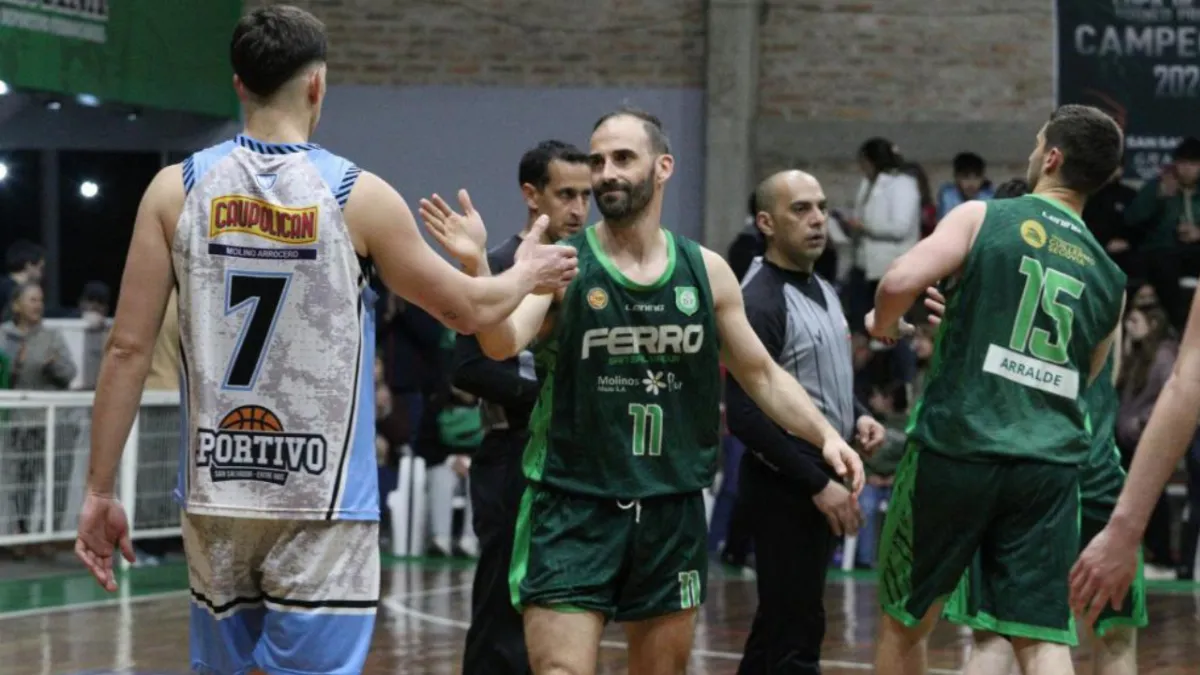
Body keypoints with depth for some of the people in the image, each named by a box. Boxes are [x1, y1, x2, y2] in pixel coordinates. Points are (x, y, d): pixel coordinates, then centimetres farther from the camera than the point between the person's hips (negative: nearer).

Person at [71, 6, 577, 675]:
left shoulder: (177, 189, 0)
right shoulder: (358, 196, -4)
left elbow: (129, 348, -1)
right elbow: (468, 309, 8)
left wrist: (100, 491, 5)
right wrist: (527, 275, 30)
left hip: (217, 491, 3)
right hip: (322, 500, -3)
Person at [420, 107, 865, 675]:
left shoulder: (706, 271, 5)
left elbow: (762, 375, 14)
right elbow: (502, 343, -23)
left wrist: (826, 435, 1)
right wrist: (475, 266, -40)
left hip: (672, 511, 4)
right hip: (574, 508, -4)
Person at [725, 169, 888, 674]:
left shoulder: (824, 291, 12)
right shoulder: (759, 302, -16)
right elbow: (745, 415, -21)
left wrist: (857, 417, 4)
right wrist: (818, 484, -21)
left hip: (820, 476, 9)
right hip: (784, 483, -9)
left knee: (778, 624, 15)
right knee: (796, 632, -9)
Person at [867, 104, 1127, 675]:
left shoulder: (984, 218, -1)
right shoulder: (1109, 277, 13)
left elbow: (901, 280, -16)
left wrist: (884, 323, 7)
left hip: (956, 450, -3)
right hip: (1051, 464, 3)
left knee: (904, 624, 15)